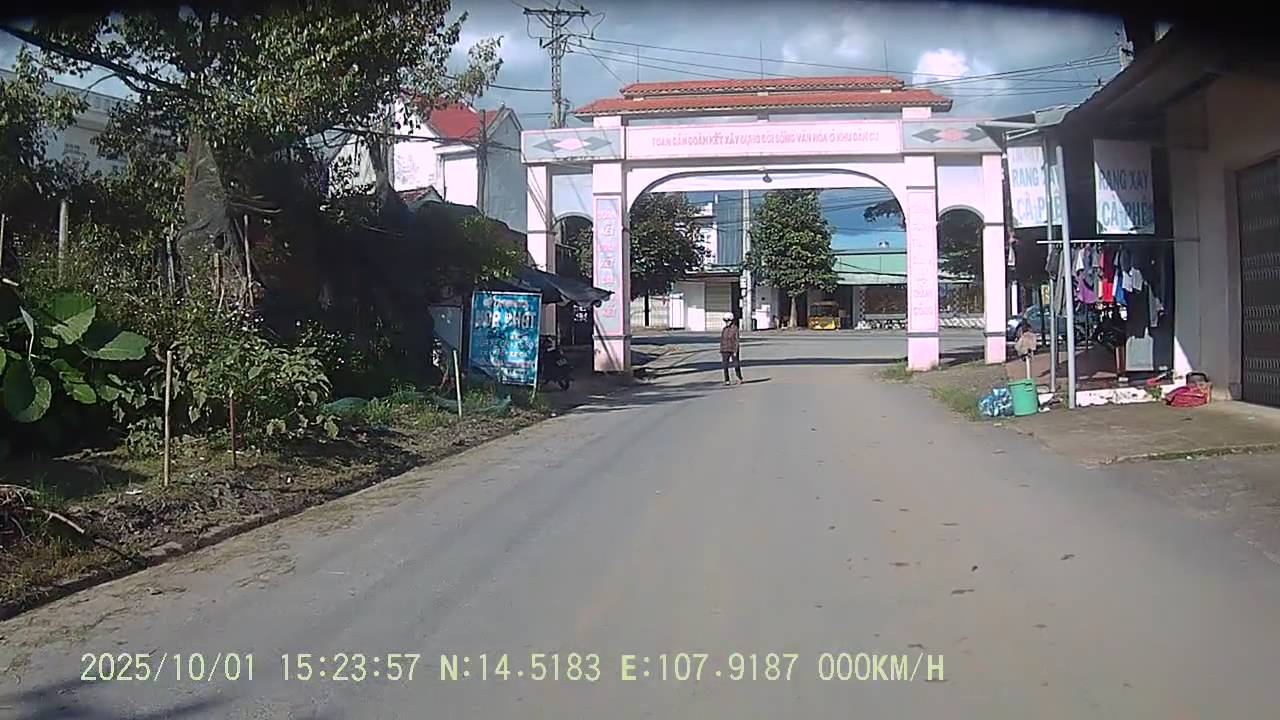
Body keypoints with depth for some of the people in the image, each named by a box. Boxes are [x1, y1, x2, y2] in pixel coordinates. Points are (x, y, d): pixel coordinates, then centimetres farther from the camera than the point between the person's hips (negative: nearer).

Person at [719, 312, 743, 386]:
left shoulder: (735, 329, -9)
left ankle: (740, 379, 19)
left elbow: (737, 340, -11)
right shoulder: (724, 329, 8)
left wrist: (736, 351, -16)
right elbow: (722, 340, 12)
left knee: (736, 365, 4)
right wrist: (721, 351, 10)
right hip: (725, 350, 4)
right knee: (724, 366, -1)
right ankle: (726, 381, 4)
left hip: (733, 350, -4)